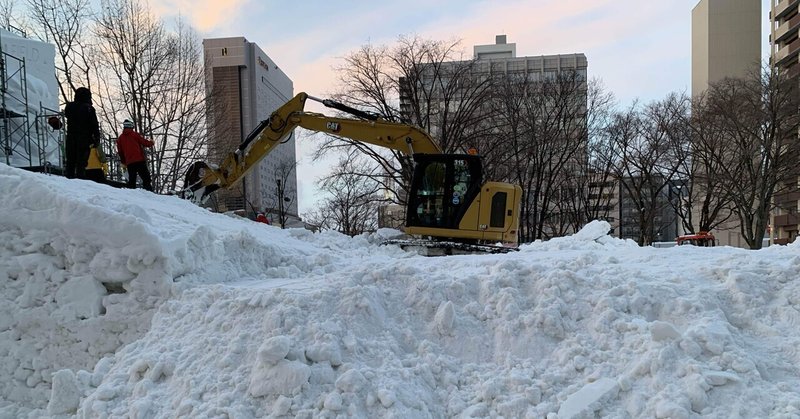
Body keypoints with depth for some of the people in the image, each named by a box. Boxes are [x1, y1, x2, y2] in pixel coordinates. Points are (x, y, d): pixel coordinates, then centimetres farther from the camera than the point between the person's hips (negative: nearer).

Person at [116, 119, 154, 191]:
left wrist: (123, 162, 28)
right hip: (140, 160, -4)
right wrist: (151, 143, 23)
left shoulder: (120, 138, 13)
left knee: (131, 180, 9)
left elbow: (120, 152, 17)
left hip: (129, 162, 4)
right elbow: (144, 142, 1)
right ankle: (149, 191, -15)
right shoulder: (135, 134, 1)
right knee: (146, 177, -6)